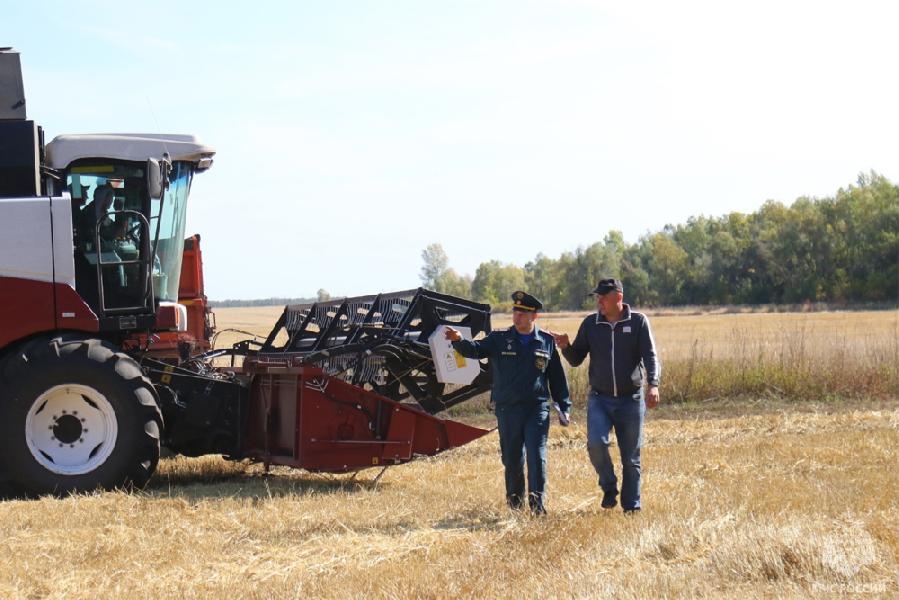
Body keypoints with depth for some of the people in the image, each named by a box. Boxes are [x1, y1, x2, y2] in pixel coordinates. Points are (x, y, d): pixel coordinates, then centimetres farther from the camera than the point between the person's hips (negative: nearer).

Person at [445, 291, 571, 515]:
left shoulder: (546, 342, 7)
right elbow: (475, 350, -10)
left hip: (537, 409, -1)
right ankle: (514, 502, 22)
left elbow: (556, 377, 13)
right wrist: (459, 341, -31)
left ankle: (537, 503, -4)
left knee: (537, 456, -8)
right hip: (507, 410, 1)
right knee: (512, 458, 8)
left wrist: (564, 406, 12)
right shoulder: (499, 339, 4)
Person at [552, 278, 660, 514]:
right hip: (599, 399, 1)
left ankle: (631, 506, 18)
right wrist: (566, 347, -13)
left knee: (631, 457, 5)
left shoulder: (638, 321, -2)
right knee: (596, 443, -20)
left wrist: (653, 384, -24)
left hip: (631, 400, -1)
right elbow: (576, 360, 9)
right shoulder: (590, 324, 5)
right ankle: (609, 487, 5)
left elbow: (650, 356, -7)